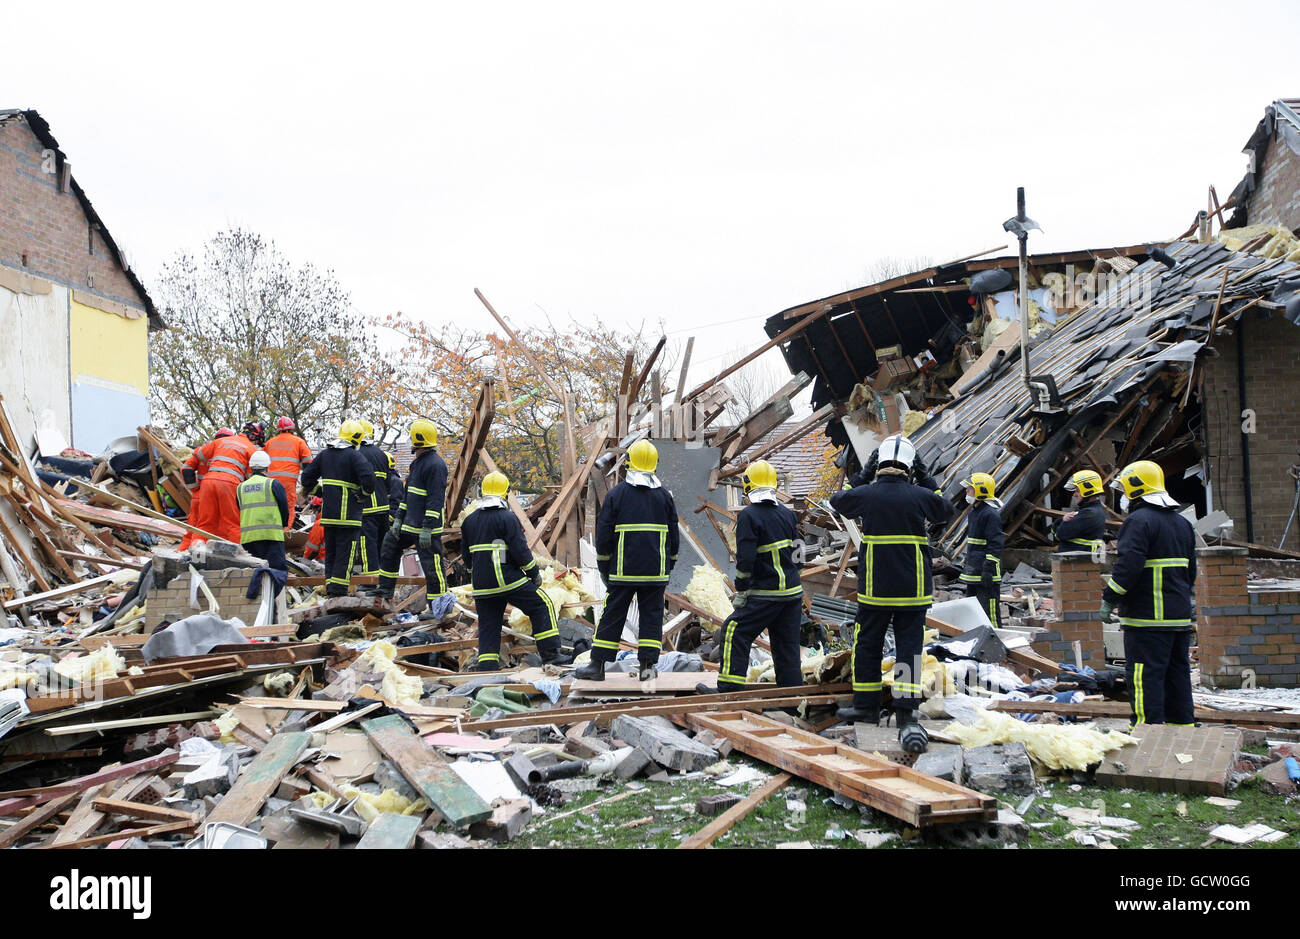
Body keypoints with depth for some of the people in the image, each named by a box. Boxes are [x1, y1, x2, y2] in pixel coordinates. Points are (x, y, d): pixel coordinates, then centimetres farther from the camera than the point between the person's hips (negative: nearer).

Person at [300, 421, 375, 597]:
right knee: (345, 553, -2)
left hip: (328, 514, 6)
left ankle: (330, 589, 17)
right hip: (348, 514, -6)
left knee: (331, 553, 15)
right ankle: (339, 590, -4)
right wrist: (364, 494, -6)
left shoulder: (324, 454, 11)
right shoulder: (354, 456, -10)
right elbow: (368, 479, -23)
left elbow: (307, 476, 15)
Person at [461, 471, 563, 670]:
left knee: (488, 627, 11)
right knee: (542, 605, 5)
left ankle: (487, 669, 5)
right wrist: (535, 573, 0)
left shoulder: (469, 521, 13)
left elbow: (466, 554, 19)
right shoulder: (507, 518, -7)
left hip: (481, 585, 6)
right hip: (508, 579, -6)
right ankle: (550, 655, 0)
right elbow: (520, 550, -12)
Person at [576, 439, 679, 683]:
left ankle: (597, 665, 8)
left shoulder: (616, 494, -2)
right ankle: (647, 666, 3)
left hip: (623, 571, -1)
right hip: (656, 571, 2)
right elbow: (674, 536, 10)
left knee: (612, 616, 4)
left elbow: (603, 535, 0)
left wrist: (604, 568, 10)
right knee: (651, 615, 7)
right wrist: (668, 567, 20)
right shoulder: (665, 495, 5)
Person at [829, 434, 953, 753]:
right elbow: (946, 510, 17)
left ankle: (867, 705, 25)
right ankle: (906, 715, -5)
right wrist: (925, 480, 20)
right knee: (909, 648, 3)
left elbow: (838, 501, 16)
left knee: (867, 646, 14)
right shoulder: (920, 496, -5)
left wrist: (864, 476, 21)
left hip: (874, 589, 0)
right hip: (914, 590, 0)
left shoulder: (865, 494, -6)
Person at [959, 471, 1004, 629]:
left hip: (986, 574, -11)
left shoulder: (991, 514, -15)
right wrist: (966, 563, 26)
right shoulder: (975, 511, 17)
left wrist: (988, 570, -23)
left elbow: (995, 546, -20)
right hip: (973, 573, 11)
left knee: (990, 613, -10)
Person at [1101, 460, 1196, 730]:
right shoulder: (1181, 522, 16)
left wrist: (1109, 599, -13)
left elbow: (1128, 566, -21)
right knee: (1177, 674, 15)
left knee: (1145, 677, -7)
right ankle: (1183, 725, 20)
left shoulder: (1139, 520, -13)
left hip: (1147, 617, -9)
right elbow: (1190, 570, 22)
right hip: (1180, 616, 9)